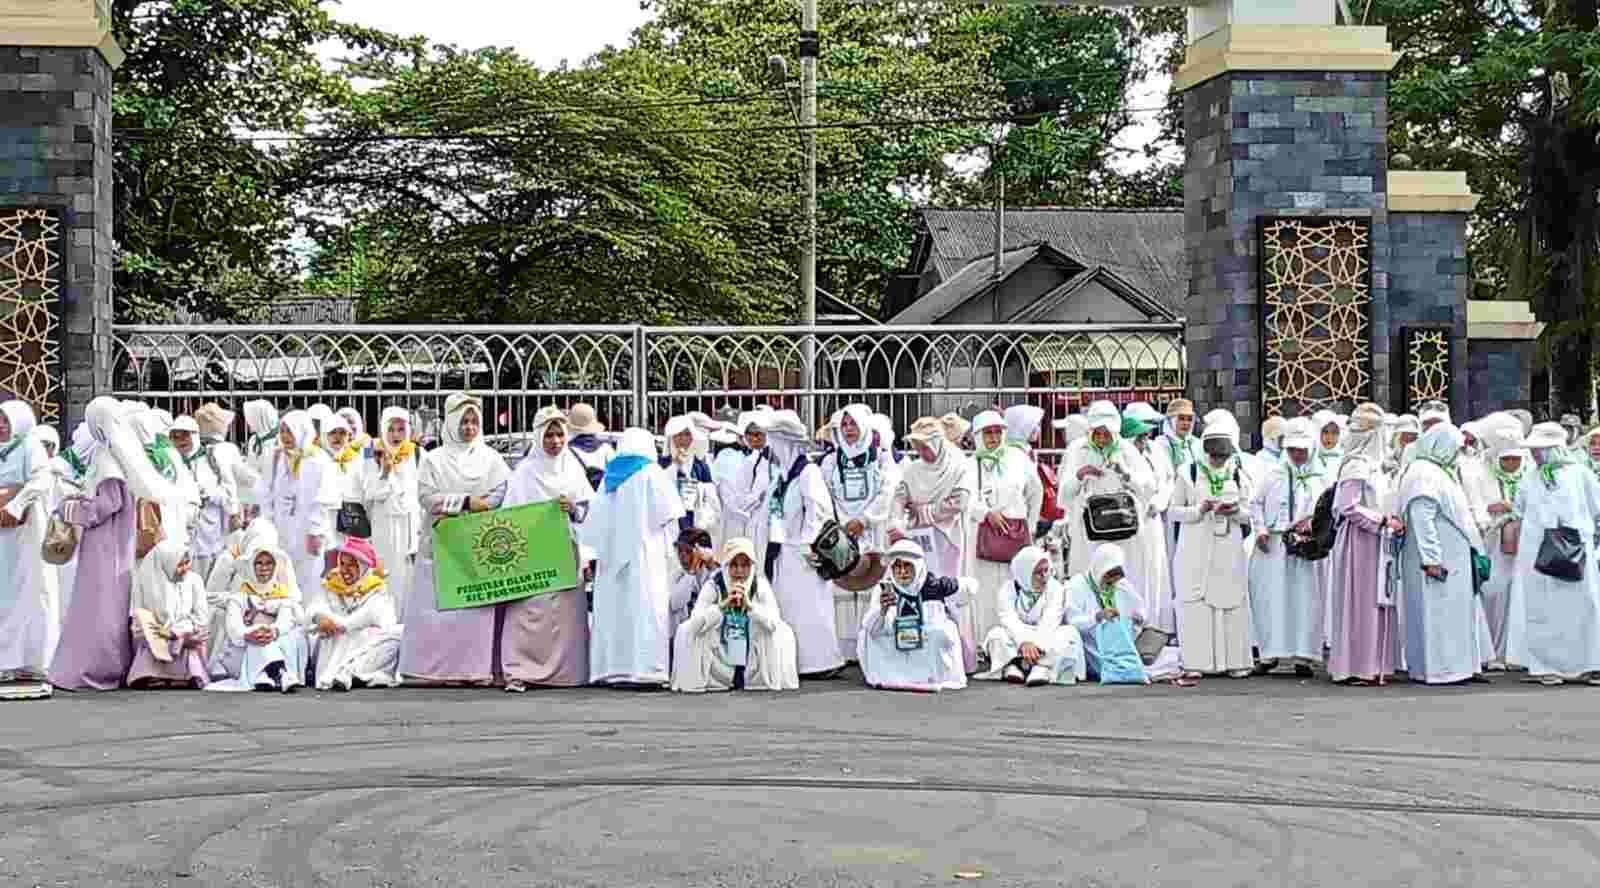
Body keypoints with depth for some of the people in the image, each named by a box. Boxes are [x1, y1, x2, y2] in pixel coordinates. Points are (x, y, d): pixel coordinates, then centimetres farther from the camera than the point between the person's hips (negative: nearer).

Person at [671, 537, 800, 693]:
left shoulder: (760, 585, -13)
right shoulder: (713, 585, -15)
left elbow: (773, 622, -25)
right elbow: (696, 623, -27)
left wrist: (749, 605, -38)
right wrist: (724, 604, -38)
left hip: (752, 655, 1)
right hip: (719, 657, -1)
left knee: (782, 632, -20)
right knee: (686, 630, -22)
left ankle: (772, 680, -4)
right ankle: (697, 681, -6)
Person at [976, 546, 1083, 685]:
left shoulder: (1055, 589, -4)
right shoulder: (1008, 591, -3)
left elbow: (1049, 623, -18)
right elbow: (1009, 620, -20)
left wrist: (1036, 645, -36)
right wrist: (1024, 642, -40)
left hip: (1046, 644, -1)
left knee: (1069, 632, -27)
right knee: (996, 634, -22)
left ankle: (1042, 669, -47)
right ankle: (1012, 667, -43)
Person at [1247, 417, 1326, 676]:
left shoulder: (1319, 479, 8)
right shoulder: (1274, 475, 12)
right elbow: (1256, 503, 13)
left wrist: (1312, 521, -18)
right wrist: (1260, 530, 0)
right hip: (1271, 546, 1)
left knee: (1303, 598, -4)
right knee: (1269, 598, 1)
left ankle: (1302, 657, 0)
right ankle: (1269, 654, 10)